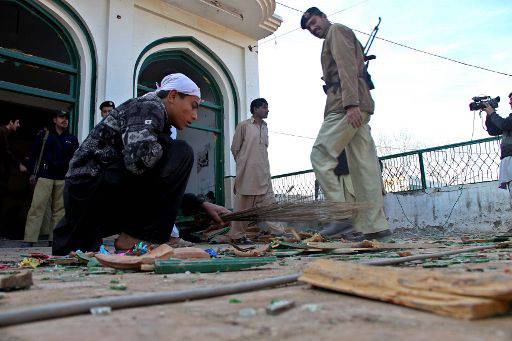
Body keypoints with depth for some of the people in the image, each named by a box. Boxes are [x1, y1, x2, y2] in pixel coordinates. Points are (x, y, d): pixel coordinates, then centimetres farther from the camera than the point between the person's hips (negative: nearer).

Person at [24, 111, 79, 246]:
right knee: (37, 207, -9)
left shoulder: (72, 139, 14)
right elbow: (34, 154, 7)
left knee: (59, 209, 3)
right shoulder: (43, 135, 9)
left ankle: (54, 239, 10)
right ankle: (29, 239, -8)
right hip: (44, 176, -2)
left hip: (63, 179, 2)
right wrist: (33, 173, -1)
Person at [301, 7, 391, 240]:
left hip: (346, 105, -10)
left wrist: (351, 103, -23)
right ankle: (375, 226, -1)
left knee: (320, 156, -11)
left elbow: (347, 67, -11)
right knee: (364, 166, 1)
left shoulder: (336, 30, 6)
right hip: (357, 107, 10)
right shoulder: (338, 37, 34)